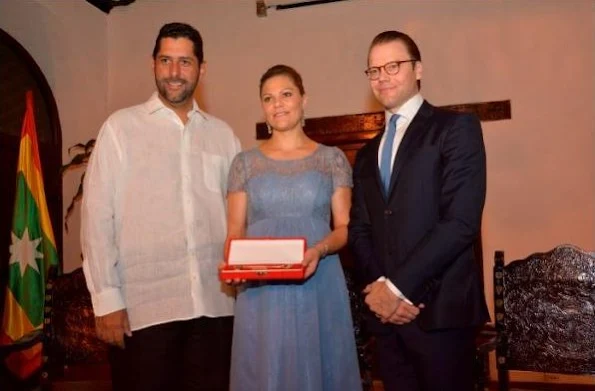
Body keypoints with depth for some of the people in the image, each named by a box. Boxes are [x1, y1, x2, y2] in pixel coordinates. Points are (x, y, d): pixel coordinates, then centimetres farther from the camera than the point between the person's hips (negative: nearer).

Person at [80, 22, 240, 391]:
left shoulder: (223, 134, 9)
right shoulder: (121, 126, 0)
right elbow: (98, 214, -2)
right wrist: (106, 297, -6)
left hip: (215, 302, 3)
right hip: (143, 305, -2)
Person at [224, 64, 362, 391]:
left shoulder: (332, 159, 6)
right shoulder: (245, 163, 9)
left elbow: (344, 227, 3)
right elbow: (234, 232, 8)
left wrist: (319, 249, -17)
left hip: (319, 287, 0)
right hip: (261, 292, 1)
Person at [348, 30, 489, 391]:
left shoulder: (456, 128, -3)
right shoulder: (367, 154, 17)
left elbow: (462, 221, -14)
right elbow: (359, 229, 12)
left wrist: (399, 286, -14)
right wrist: (378, 286, -6)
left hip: (441, 308, -5)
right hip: (386, 312, 6)